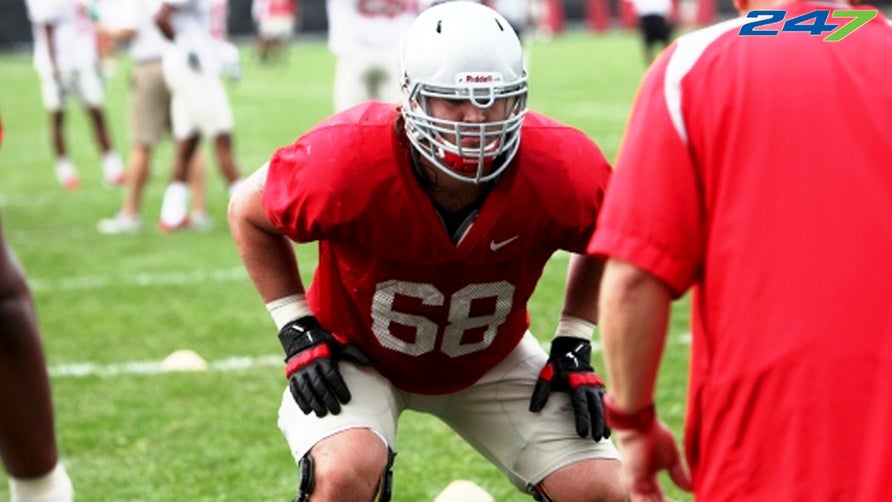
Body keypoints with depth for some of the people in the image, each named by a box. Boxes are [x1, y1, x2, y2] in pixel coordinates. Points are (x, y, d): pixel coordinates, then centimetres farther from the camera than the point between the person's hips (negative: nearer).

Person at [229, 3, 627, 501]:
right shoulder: (350, 161, -32)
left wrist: (574, 348, -7)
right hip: (358, 351, -3)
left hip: (491, 359, 3)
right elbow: (249, 212, -10)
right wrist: (300, 333, -15)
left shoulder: (559, 171, -27)